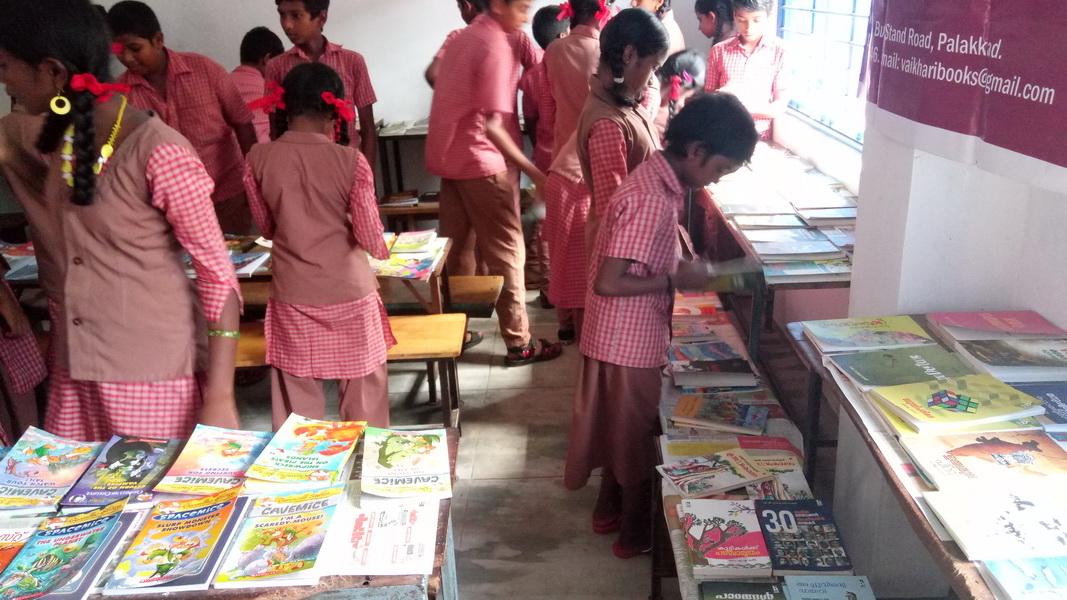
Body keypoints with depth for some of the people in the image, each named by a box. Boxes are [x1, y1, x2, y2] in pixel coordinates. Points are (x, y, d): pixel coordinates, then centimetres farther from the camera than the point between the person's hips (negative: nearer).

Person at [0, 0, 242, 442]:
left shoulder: (160, 155, -20)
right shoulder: (38, 136, 2)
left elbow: (218, 275, -17)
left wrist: (219, 398, -18)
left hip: (154, 378, -7)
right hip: (73, 372, 7)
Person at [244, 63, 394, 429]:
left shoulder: (258, 158, -5)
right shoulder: (350, 161, -13)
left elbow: (267, 227, 7)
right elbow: (370, 238, -11)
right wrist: (383, 249, 10)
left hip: (292, 296, 2)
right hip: (349, 293, -2)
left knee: (297, 405, 13)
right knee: (363, 400, 14)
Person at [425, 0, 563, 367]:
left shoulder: (464, 38, 13)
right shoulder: (496, 45, -15)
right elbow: (491, 124, -21)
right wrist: (530, 169, -17)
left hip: (447, 156, 9)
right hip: (480, 161, -9)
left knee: (456, 246, 14)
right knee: (506, 251, -1)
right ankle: (518, 344, 6)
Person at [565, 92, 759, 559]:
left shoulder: (657, 178, 3)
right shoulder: (652, 199, -27)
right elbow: (608, 283, -29)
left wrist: (682, 267, 2)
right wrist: (677, 280, -20)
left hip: (628, 335, 9)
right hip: (629, 342, -9)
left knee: (620, 428, 24)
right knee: (637, 436, 10)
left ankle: (609, 509, 42)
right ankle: (636, 534, 29)